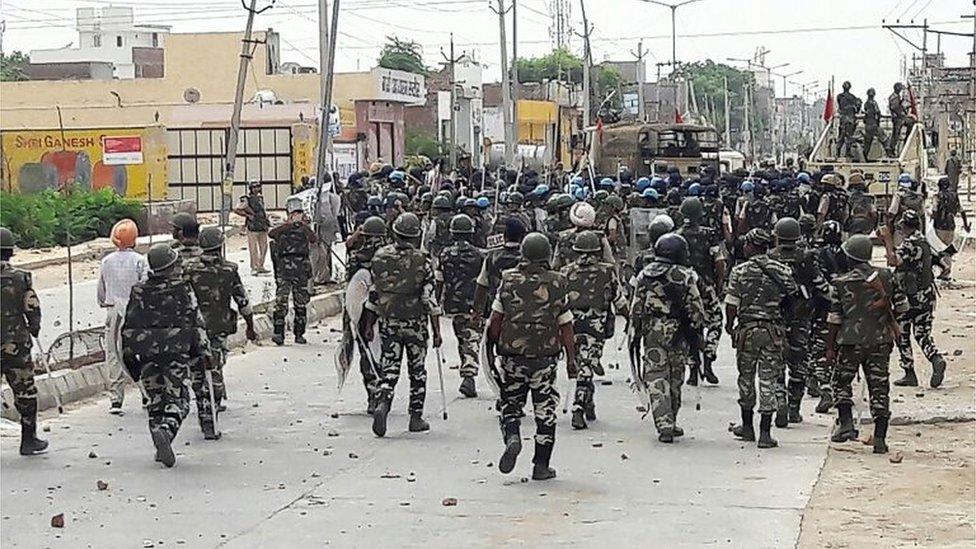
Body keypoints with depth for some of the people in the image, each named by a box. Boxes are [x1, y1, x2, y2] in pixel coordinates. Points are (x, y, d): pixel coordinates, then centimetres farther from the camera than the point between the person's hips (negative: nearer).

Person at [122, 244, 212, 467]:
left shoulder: (138, 292, 6)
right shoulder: (183, 290, -4)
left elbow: (129, 328, 8)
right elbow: (197, 322, -4)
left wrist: (129, 356, 16)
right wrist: (204, 351, 2)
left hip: (148, 356, 4)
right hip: (176, 353, -4)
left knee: (156, 400, 13)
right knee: (178, 400, -1)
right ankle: (166, 430, -28)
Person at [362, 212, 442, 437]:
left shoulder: (380, 257, 0)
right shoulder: (422, 261, -10)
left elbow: (373, 293, 6)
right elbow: (430, 300, -11)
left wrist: (369, 324, 15)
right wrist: (436, 330, -5)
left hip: (388, 323, 2)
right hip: (415, 324, -2)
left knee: (389, 369, 5)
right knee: (417, 370, 12)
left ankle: (382, 404, -19)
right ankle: (416, 417, 16)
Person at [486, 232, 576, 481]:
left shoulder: (508, 280, -1)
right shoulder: (557, 284, -4)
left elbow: (495, 319, 1)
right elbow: (566, 326, -1)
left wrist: (491, 348, 12)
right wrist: (571, 360, 5)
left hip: (511, 353, 1)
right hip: (544, 357, -1)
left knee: (511, 403, 15)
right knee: (545, 409, 8)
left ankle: (512, 437, -14)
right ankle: (541, 465, 9)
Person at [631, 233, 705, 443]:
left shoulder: (644, 275, 2)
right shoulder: (686, 277, -6)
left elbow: (636, 308, 5)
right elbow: (696, 309, -4)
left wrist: (637, 332, 15)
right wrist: (697, 333, 6)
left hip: (652, 333, 1)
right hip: (678, 335, -1)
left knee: (656, 380, 1)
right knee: (675, 381, 13)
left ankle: (664, 426, -10)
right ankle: (670, 423, 22)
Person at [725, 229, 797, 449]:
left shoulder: (739, 271, -5)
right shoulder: (782, 270, 1)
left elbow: (732, 303, -4)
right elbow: (792, 297, 3)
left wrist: (729, 325, 12)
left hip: (747, 330, -1)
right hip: (774, 331, 1)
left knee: (746, 377, 15)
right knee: (768, 381, 1)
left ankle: (747, 427, 25)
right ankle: (765, 433, -2)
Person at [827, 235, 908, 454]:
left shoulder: (841, 282, -6)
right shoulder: (885, 276, 1)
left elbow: (834, 318, -4)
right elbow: (902, 305, 5)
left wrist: (830, 347, 2)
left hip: (851, 340, -2)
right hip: (880, 341, 2)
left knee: (841, 382, 17)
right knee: (879, 387, 5)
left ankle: (846, 423, 0)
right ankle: (880, 439, 3)